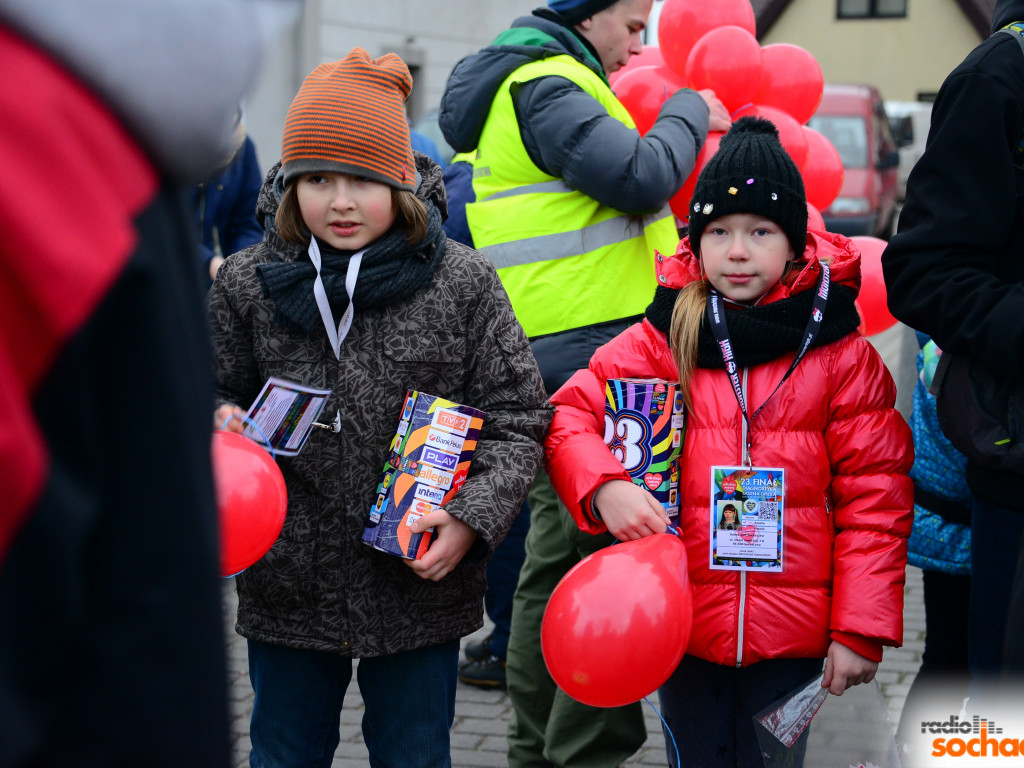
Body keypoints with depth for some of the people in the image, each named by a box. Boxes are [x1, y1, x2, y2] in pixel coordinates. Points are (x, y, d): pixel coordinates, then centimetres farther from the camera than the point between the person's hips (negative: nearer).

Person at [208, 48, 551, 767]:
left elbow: (517, 418, -4)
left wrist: (472, 519, -16)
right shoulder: (247, 284, -2)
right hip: (288, 588, 2)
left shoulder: (463, 283, -7)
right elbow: (225, 393, 11)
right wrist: (219, 425, -12)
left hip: (421, 583, -1)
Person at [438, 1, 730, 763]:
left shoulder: (523, 85, 22)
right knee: (604, 557, -7)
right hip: (590, 356, -11)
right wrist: (689, 111, -4)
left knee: (558, 557, 15)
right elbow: (641, 178, -20)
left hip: (547, 358, 11)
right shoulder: (547, 87, -11)